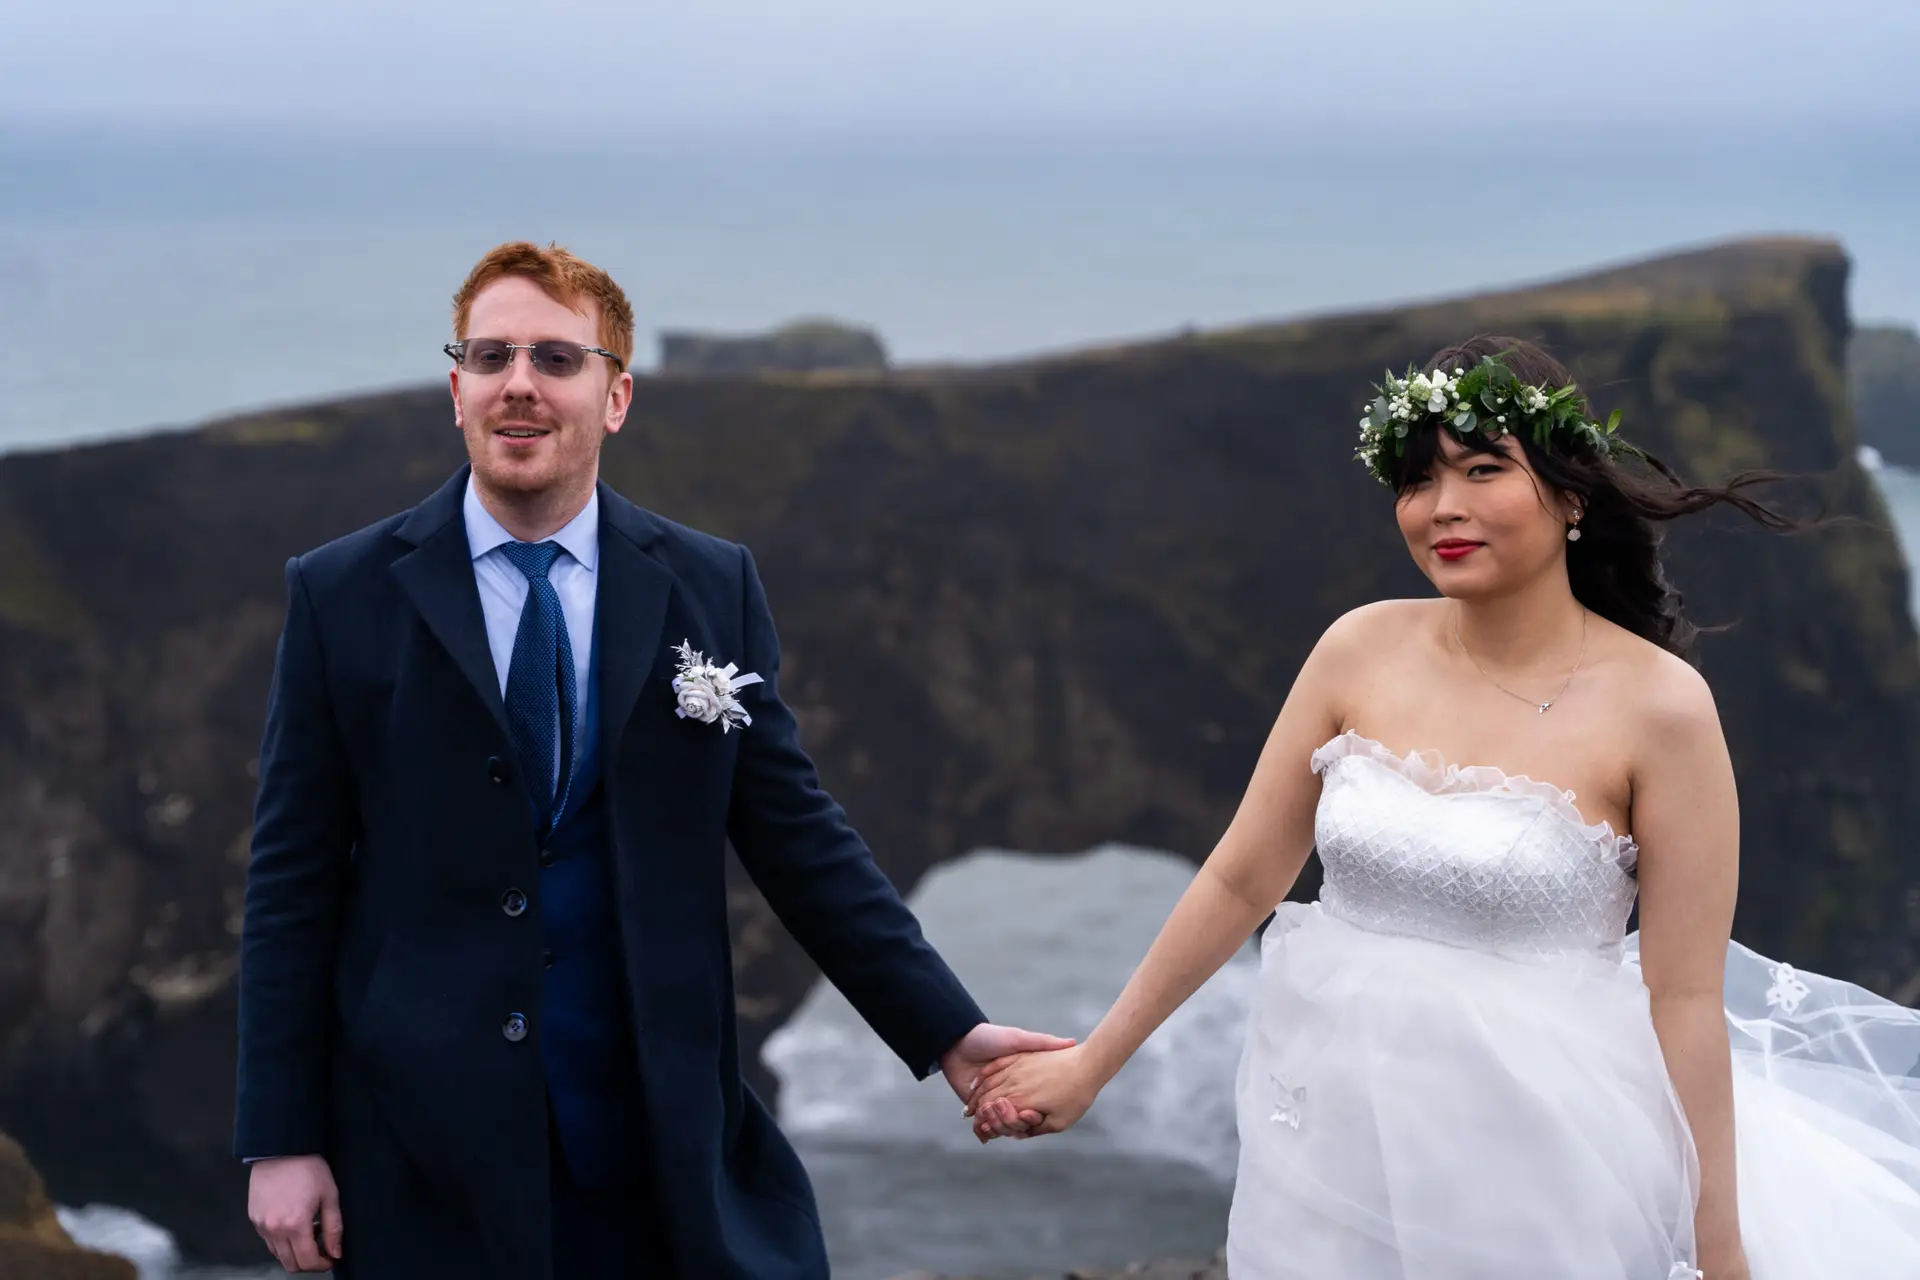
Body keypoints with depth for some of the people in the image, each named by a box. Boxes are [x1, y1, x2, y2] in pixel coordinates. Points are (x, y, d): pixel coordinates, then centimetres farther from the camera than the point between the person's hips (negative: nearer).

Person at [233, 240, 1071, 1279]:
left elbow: (799, 838, 5)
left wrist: (947, 1032, -2)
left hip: (659, 1141, 2)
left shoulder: (714, 591, 4)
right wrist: (281, 1139, -4)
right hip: (427, 1155, -1)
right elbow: (293, 883, -1)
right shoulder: (342, 597, 0)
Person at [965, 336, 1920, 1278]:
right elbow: (1241, 882, 4)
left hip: (1537, 1155, -4)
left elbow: (1685, 998, -10)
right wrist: (1090, 1065, 7)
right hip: (1335, 1133, 4)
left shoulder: (1659, 704, -12)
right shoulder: (1361, 649, -2)